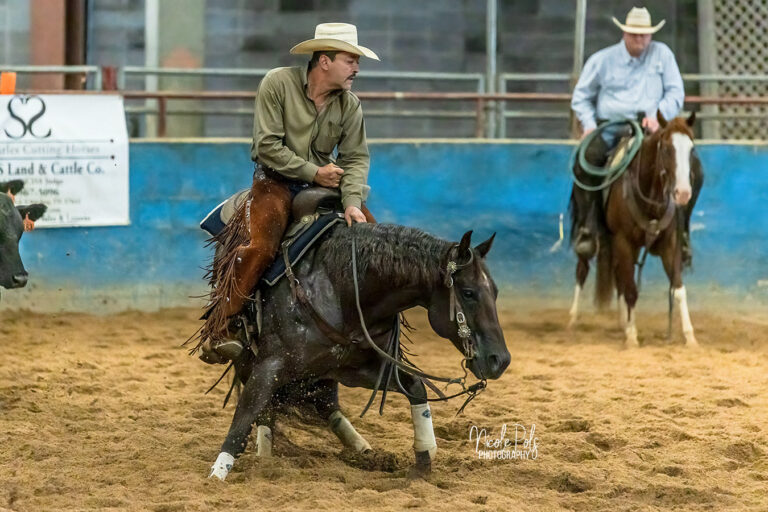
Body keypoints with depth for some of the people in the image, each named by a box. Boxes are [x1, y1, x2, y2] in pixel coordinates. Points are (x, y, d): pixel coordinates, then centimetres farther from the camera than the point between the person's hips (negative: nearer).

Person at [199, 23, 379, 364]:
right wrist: (313, 172, -16)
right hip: (276, 178, -5)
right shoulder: (277, 83, -13)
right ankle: (217, 331, -25)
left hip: (324, 180, 5)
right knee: (261, 246, -28)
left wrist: (352, 201, -19)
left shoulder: (350, 105, 1)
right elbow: (268, 146, -15)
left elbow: (355, 157, -2)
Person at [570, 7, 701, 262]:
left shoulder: (662, 54, 10)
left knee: (693, 168, -19)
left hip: (651, 128, 1)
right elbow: (581, 97, 14)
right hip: (610, 128, -1)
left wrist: (659, 115, -13)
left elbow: (676, 93, 6)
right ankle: (586, 227, -23)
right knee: (585, 159, -33)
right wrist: (589, 123, -5)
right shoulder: (602, 60, 8)